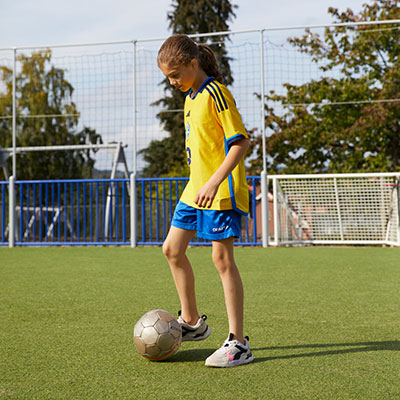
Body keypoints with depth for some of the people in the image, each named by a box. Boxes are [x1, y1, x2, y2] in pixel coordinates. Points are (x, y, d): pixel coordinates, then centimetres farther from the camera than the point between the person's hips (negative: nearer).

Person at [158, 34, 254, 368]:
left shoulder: (216, 94, -13)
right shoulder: (191, 97, 15)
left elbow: (240, 141, -19)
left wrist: (215, 182, -26)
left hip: (222, 191, -9)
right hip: (195, 189, 9)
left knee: (222, 258, -8)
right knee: (172, 249, 10)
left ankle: (238, 343, -1)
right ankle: (192, 322, 25)